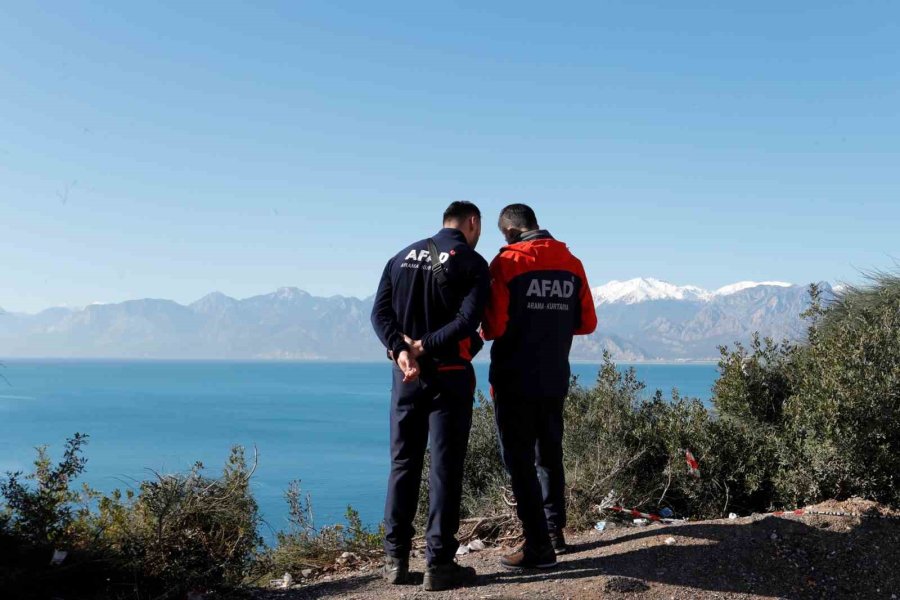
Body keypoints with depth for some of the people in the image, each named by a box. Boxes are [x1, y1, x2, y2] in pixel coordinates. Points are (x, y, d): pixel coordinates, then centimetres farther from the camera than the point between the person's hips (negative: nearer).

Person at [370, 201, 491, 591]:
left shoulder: (402, 258, 11)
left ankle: (395, 559, 13)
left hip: (406, 376, 5)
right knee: (445, 469, 1)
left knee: (403, 464, 11)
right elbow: (466, 322, -17)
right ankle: (439, 563, 3)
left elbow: (380, 313, 0)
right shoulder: (472, 263, -4)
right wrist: (424, 347, -15)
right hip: (449, 375, -4)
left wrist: (400, 349, -12)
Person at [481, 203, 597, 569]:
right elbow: (587, 322, 8)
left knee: (520, 460, 0)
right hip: (555, 378, 6)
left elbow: (493, 327, -15)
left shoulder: (508, 261, -12)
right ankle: (555, 531, 28)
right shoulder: (571, 264, 5)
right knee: (549, 455, 19)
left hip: (515, 379, -6)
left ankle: (538, 546, 1)